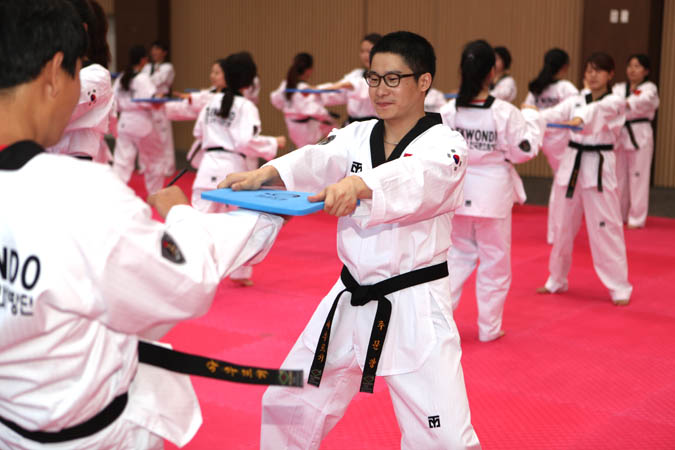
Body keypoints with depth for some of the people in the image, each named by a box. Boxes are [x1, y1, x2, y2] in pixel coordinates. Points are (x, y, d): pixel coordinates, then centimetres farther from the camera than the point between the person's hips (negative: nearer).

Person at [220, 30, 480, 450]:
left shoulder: (446, 146, -8)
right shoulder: (356, 137, 6)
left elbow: (416, 179, -31)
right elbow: (317, 161, -14)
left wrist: (358, 184, -52)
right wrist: (265, 173, -36)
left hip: (414, 309, -5)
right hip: (350, 301, 5)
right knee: (289, 406, 15)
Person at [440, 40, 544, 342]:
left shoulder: (448, 111, -8)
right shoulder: (506, 113, -15)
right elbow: (524, 150, -8)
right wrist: (532, 120, 5)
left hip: (459, 190, 3)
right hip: (493, 193, -3)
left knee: (458, 255, 19)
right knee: (494, 261, 12)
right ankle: (489, 327, 20)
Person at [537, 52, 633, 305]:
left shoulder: (615, 102, -3)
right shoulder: (575, 101, 10)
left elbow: (600, 110, -26)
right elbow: (554, 114, -8)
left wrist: (580, 118, -49)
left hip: (599, 169, -5)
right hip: (571, 166, 5)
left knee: (605, 229, -6)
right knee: (563, 227, 12)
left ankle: (619, 288, 4)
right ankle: (557, 280, 28)